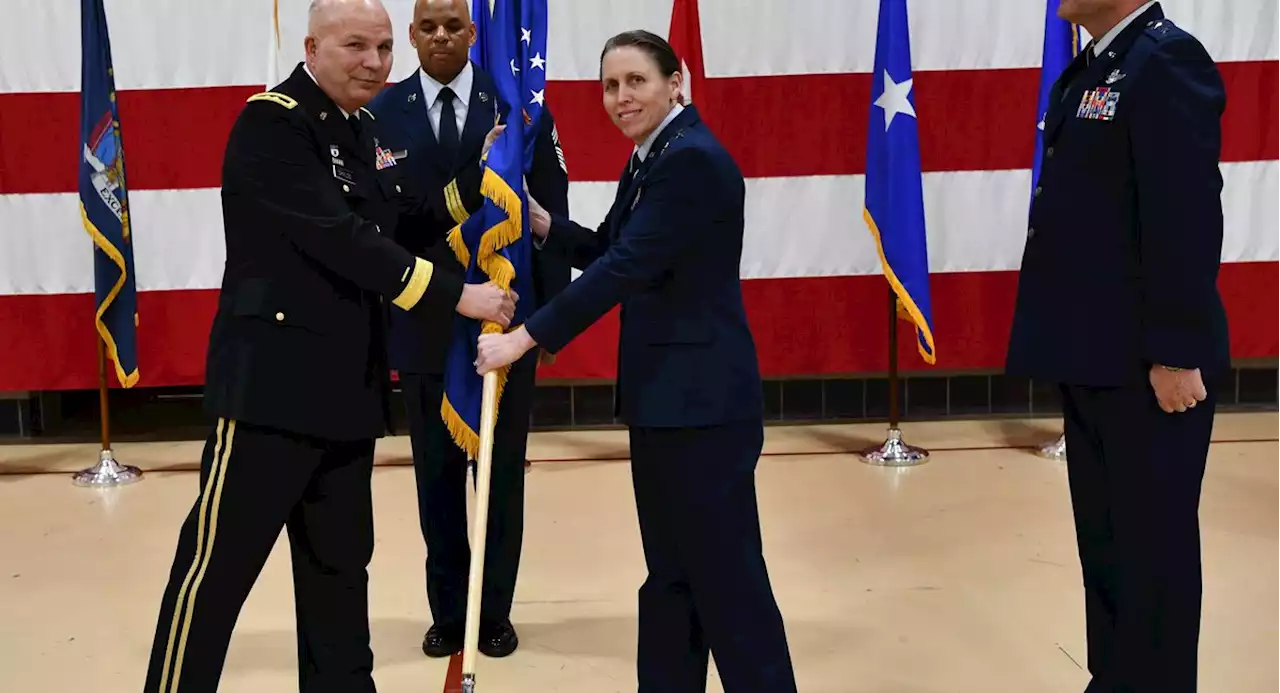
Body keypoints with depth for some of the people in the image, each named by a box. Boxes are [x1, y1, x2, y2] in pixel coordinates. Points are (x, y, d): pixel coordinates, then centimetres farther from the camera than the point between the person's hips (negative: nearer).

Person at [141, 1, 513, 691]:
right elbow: (338, 239, -21)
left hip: (347, 387, 8)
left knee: (340, 565, 14)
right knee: (217, 566, -2)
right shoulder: (271, 122, -12)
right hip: (275, 380, -8)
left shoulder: (368, 132, 15)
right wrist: (455, 296, -20)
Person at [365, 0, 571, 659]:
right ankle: (447, 611, 24)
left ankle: (495, 611, 23)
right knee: (436, 475, 10)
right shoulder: (380, 114, 1)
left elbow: (551, 211, 0)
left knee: (502, 473, 9)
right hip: (421, 323, 1)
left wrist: (553, 310, -4)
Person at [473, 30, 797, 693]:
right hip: (665, 393, 10)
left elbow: (626, 268, -22)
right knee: (672, 569, 16)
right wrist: (539, 220, 6)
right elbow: (607, 252, 21)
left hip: (702, 397, -10)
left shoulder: (693, 160, -17)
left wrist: (523, 338, -21)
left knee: (725, 572, -3)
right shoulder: (650, 160, 13)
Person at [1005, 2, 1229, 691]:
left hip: (1147, 363, -9)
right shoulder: (1092, 68, 14)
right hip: (1093, 358, 10)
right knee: (1104, 541, 18)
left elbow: (1187, 218, -20)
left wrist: (1176, 354, -21)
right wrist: (1066, 344, 16)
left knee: (1153, 545, 2)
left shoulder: (1167, 61, -14)